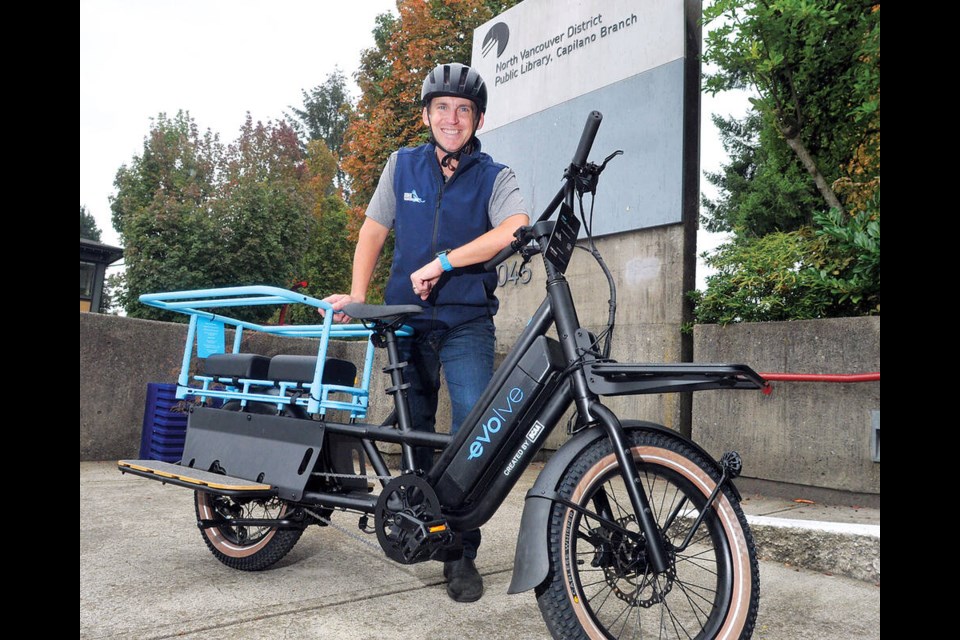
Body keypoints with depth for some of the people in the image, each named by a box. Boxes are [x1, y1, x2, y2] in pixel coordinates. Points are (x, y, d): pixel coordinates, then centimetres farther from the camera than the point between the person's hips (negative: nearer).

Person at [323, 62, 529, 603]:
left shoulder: (494, 176, -1)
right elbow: (374, 232, 12)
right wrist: (357, 296, 0)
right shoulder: (403, 165, 7)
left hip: (468, 322, -2)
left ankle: (461, 553, 0)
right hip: (407, 317, 3)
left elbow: (515, 229, -21)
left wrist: (443, 262, -26)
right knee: (414, 429, 9)